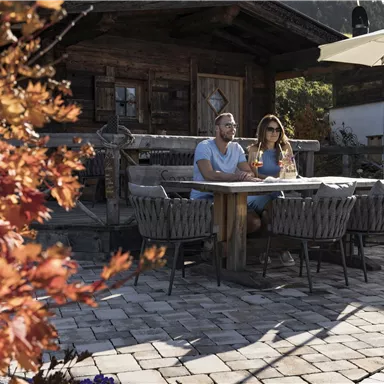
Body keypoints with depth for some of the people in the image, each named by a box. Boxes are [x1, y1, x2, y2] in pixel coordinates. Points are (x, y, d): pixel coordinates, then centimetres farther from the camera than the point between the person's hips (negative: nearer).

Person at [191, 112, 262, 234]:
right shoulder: (204, 147, -11)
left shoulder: (236, 148, 9)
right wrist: (237, 176, -29)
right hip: (203, 198, -6)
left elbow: (250, 173, -3)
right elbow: (209, 174, -29)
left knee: (255, 222, -14)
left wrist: (246, 175, -29)